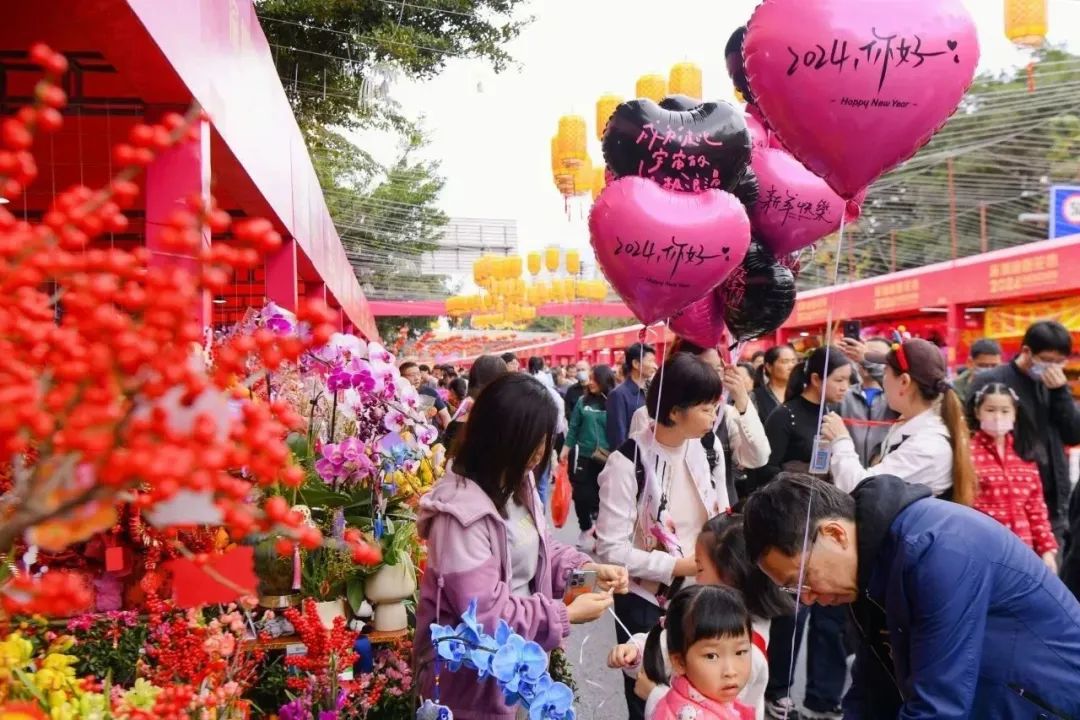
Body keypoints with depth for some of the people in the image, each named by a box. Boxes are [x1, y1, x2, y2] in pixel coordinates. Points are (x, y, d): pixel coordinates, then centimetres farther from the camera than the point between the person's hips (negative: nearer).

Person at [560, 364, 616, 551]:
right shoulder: (583, 401, 0)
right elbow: (573, 427, 6)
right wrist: (566, 449, 5)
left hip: (605, 457, -1)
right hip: (582, 454, 1)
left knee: (600, 495, 7)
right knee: (582, 494, 6)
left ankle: (598, 532, 21)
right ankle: (586, 529, 24)